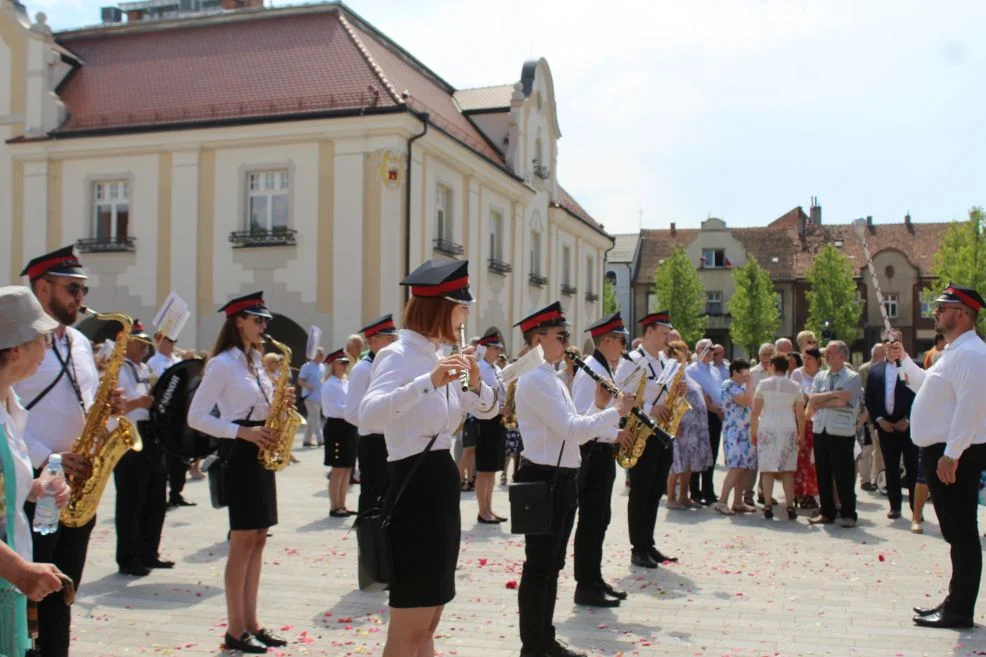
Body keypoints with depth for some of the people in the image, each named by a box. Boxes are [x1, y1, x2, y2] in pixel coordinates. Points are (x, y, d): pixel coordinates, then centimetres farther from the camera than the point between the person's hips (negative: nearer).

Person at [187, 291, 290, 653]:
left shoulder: (256, 361, 15)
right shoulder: (222, 364, -10)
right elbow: (196, 417, -14)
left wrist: (281, 404, -1)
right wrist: (242, 433, -21)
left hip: (261, 452, 8)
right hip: (240, 454, -8)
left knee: (258, 538, 9)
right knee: (243, 539, -5)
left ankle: (251, 622, 17)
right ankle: (235, 629, 4)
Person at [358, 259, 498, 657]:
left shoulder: (438, 358, 11)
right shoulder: (397, 355, -14)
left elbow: (487, 411, 15)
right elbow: (368, 415, -33)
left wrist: (475, 383, -5)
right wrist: (428, 382, -40)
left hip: (441, 484, 9)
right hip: (414, 487, -9)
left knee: (427, 625, 16)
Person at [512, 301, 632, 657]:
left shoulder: (554, 380, 15)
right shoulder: (534, 379, -16)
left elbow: (573, 431, 17)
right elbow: (570, 430, -23)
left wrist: (598, 407, 5)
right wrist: (616, 411, -14)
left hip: (563, 478, 10)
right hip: (543, 479, -10)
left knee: (552, 564, 16)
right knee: (538, 565, -1)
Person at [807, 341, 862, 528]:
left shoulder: (852, 377, -3)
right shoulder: (820, 377, 13)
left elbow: (841, 402, -16)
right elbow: (812, 401, 0)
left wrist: (820, 402, -4)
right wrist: (833, 394, -10)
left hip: (841, 433, -5)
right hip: (820, 431, 5)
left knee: (844, 476, 0)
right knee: (823, 475, 10)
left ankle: (848, 514, 11)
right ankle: (827, 513, 20)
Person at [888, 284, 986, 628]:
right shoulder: (954, 352, 17)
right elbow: (927, 386, 32)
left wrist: (951, 454, -26)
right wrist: (903, 359, 26)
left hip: (956, 456, -11)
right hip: (943, 452, 11)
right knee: (957, 532, 16)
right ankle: (956, 602, 26)